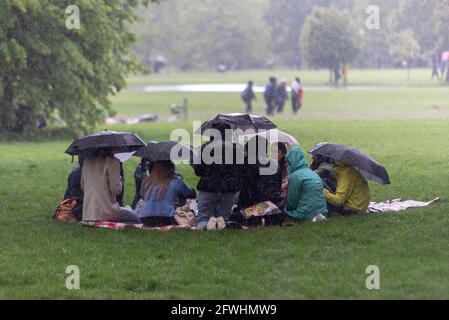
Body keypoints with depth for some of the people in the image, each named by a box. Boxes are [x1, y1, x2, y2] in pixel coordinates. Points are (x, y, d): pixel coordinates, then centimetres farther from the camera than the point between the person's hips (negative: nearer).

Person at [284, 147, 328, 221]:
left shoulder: (294, 176, -11)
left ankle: (310, 218, -9)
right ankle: (317, 216, 3)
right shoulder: (313, 173, 14)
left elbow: (292, 200, -6)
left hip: (306, 213, -8)